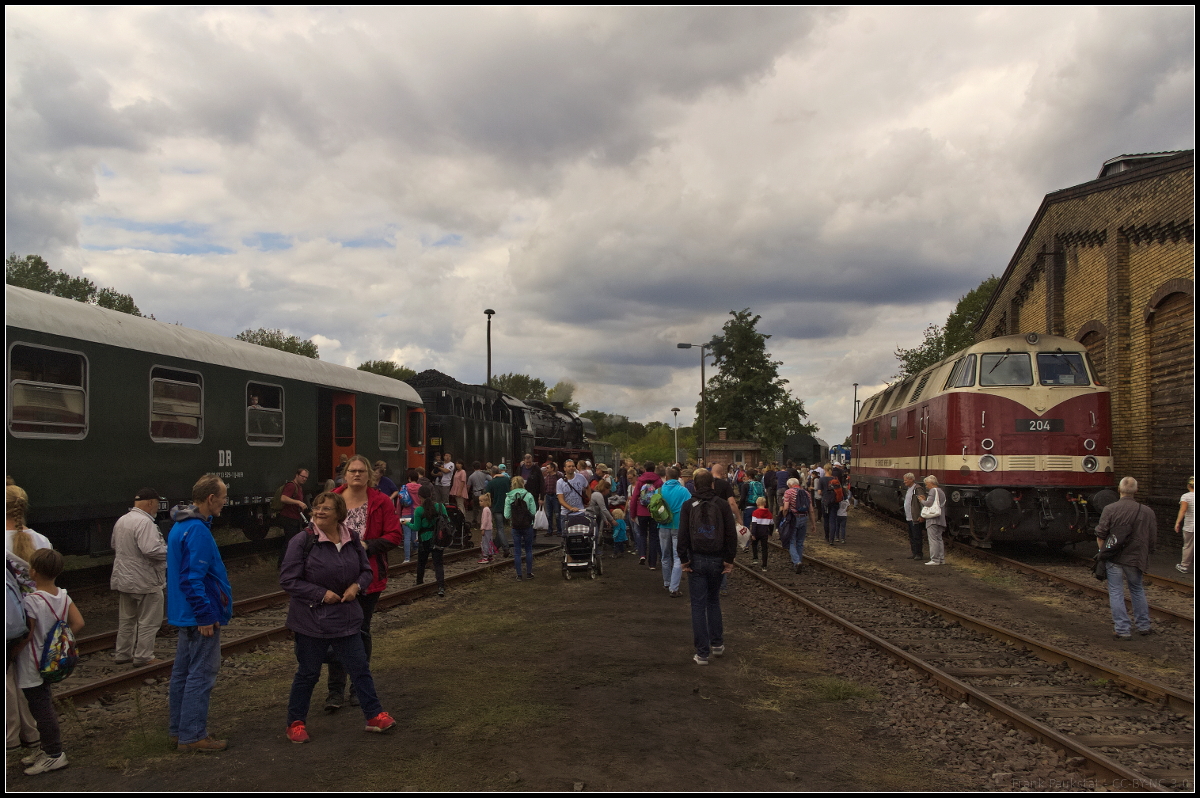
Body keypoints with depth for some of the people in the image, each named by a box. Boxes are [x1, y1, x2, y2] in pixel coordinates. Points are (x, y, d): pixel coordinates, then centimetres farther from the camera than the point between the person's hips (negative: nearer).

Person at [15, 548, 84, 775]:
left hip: (32, 668, -7)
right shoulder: (63, 595, -2)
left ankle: (54, 754, 10)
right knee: (45, 704, 20)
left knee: (41, 709, 2)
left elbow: (26, 637, -20)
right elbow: (78, 623, -4)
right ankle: (49, 747, 31)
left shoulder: (31, 601, -22)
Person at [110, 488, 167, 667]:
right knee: (148, 622, 1)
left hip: (123, 579, 9)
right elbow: (151, 550, -29)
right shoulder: (144, 522, -21)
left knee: (126, 619, 19)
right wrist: (170, 551, -14)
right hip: (145, 581, -9)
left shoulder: (121, 521, 9)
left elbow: (115, 547, 21)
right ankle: (143, 656, 5)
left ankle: (122, 654, 27)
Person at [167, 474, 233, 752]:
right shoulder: (197, 531, -21)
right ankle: (192, 735, 5)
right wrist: (205, 616, -20)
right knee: (201, 675, -2)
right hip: (201, 618, -11)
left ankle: (179, 729, 27)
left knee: (183, 673, 17)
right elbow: (192, 578, -25)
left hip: (186, 615, 11)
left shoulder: (181, 526, 12)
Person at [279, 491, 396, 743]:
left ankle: (375, 715, 21)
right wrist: (321, 594, -17)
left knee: (360, 668, 10)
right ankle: (296, 722, 25)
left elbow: (367, 570, 11)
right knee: (308, 673, 8)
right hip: (311, 620, -4)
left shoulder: (352, 539, 1)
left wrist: (357, 586, -10)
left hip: (347, 617, 5)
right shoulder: (302, 541, -15)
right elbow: (288, 580, -15)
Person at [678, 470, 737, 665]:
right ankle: (717, 644, 22)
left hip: (696, 561, -1)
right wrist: (730, 559, -1)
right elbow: (731, 534, -5)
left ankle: (702, 653, 3)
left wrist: (684, 559, -3)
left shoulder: (689, 506, -3)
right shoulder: (723, 505, -2)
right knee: (713, 601, 22)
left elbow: (683, 535, -8)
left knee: (698, 605, 4)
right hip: (717, 560, 2)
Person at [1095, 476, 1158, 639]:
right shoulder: (1147, 512, -2)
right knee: (1137, 591, 22)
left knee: (1116, 593, 4)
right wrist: (1145, 555, 20)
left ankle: (1122, 630, 5)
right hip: (1135, 559, 3)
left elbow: (1100, 535, -8)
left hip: (1114, 559, -3)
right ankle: (1143, 626, 29)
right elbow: (1153, 539, 6)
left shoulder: (1110, 509, -9)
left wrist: (1103, 552, 7)